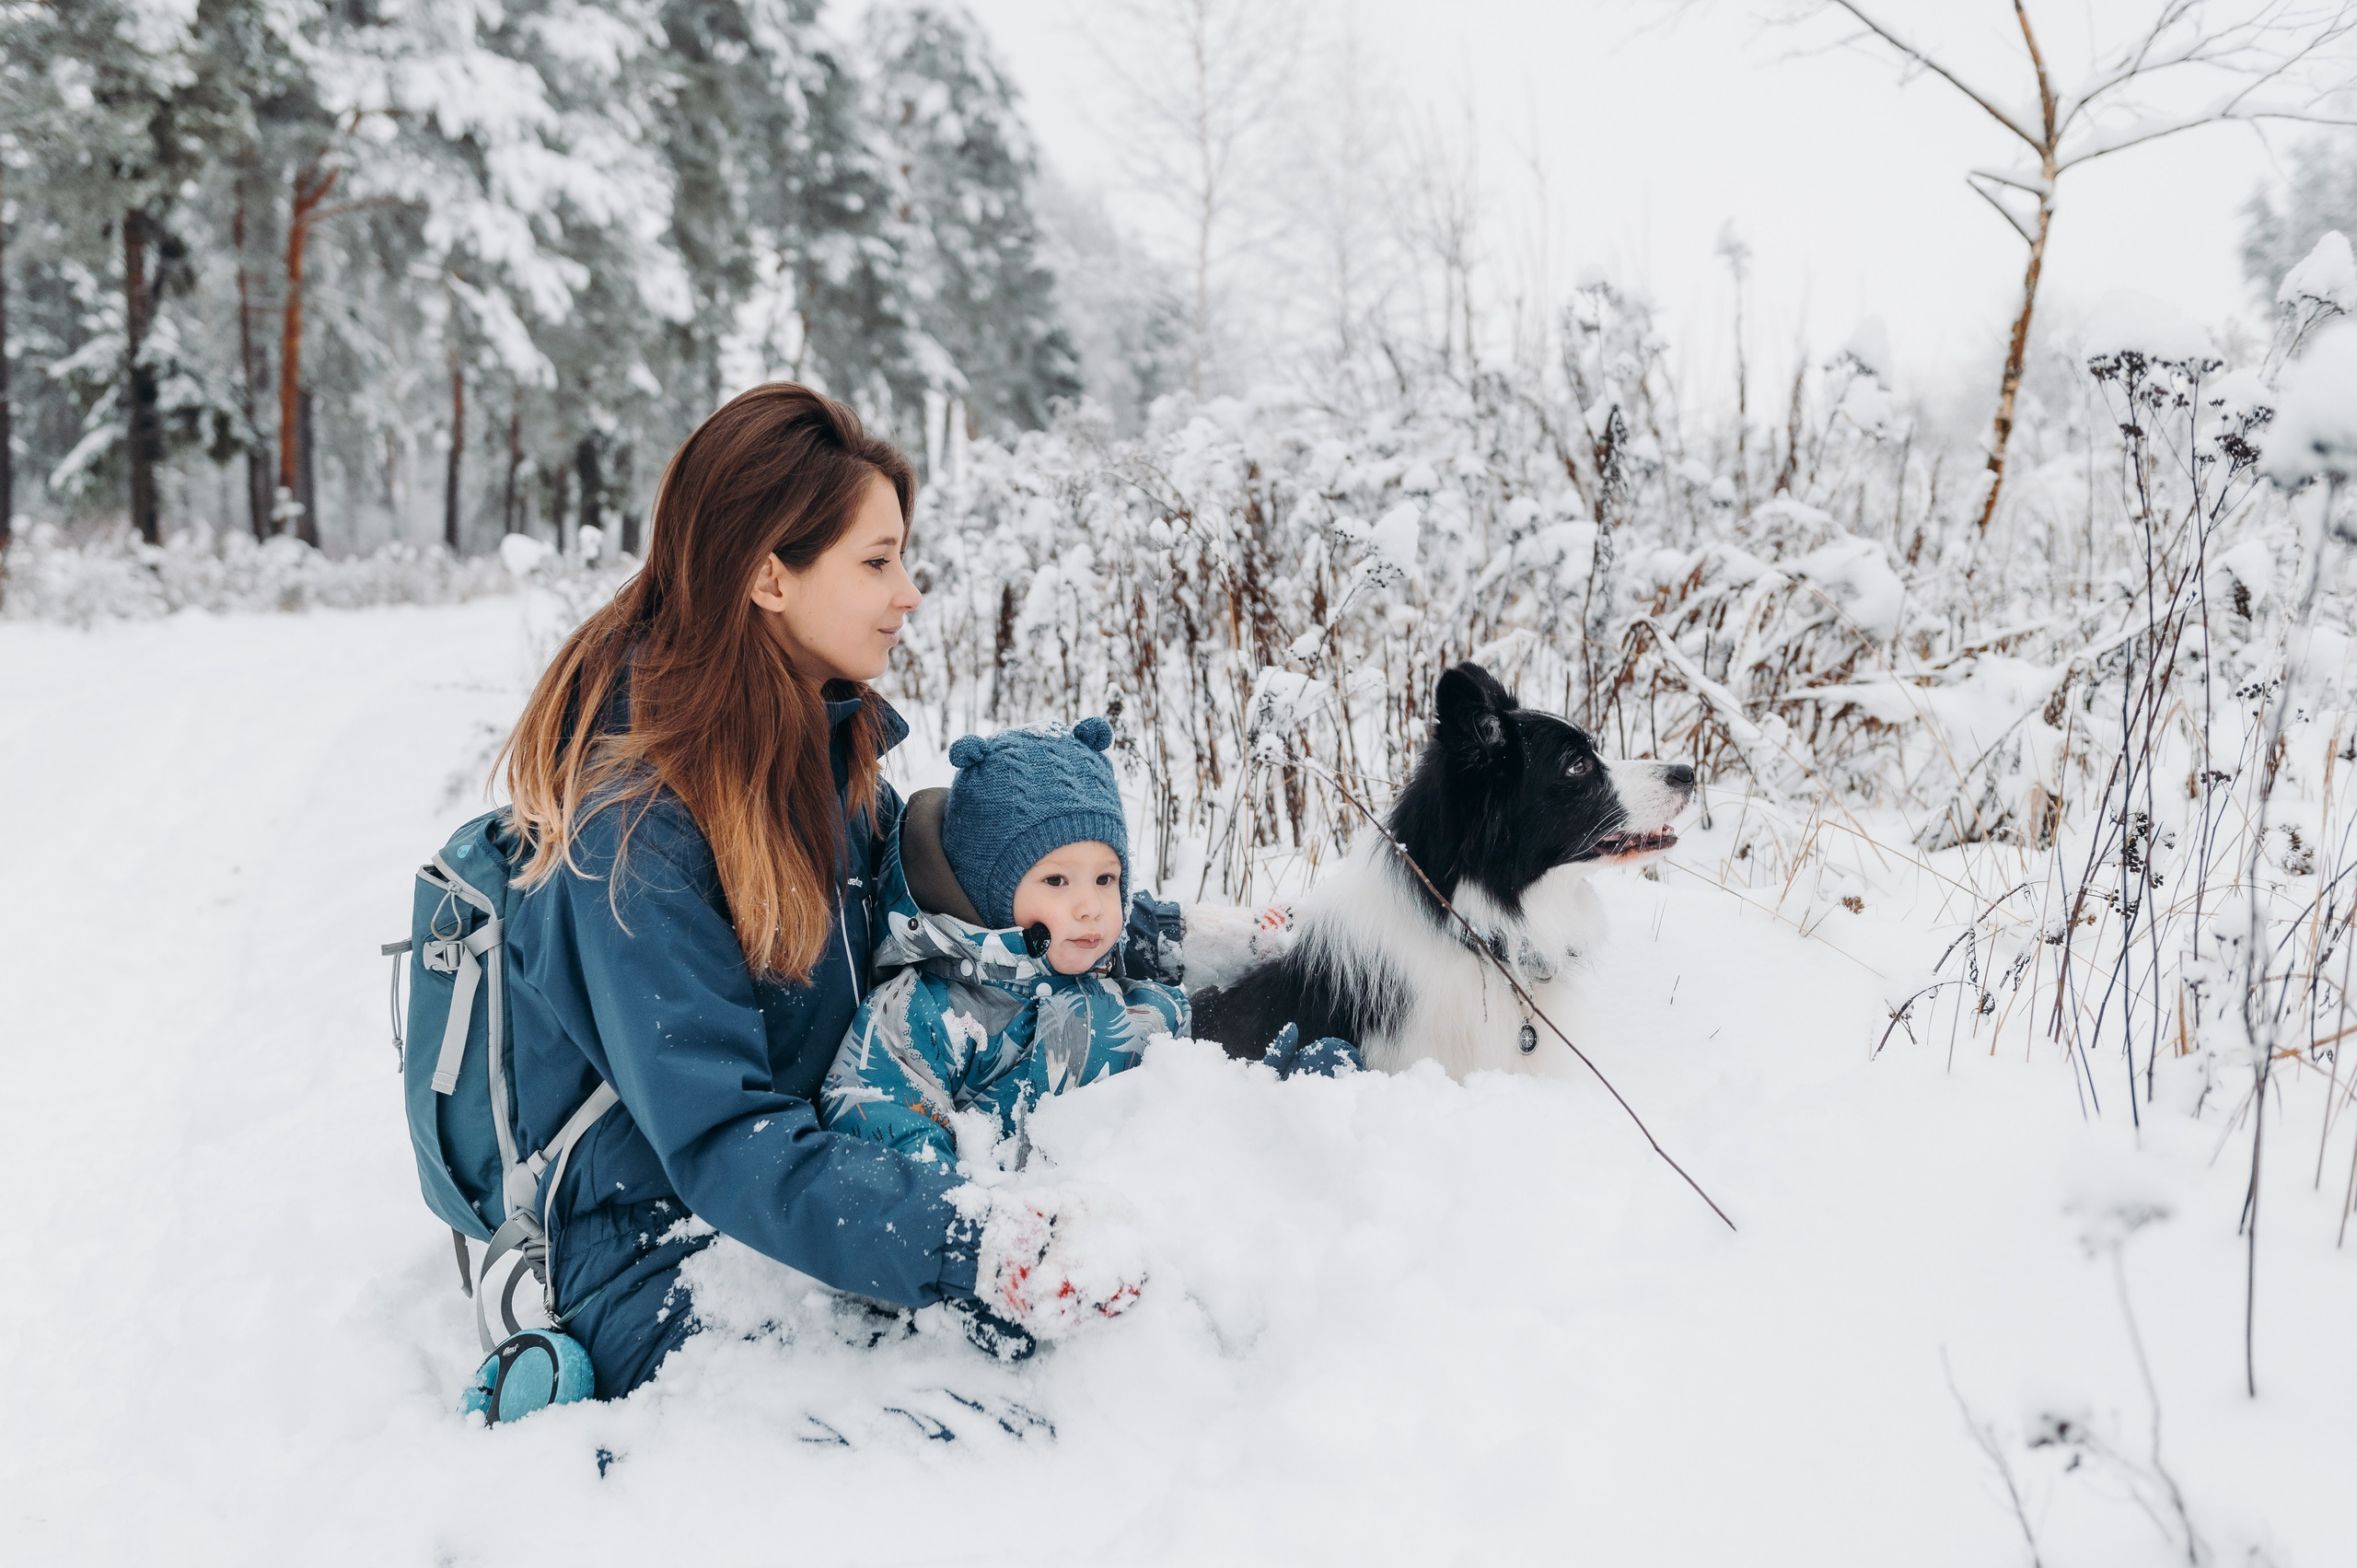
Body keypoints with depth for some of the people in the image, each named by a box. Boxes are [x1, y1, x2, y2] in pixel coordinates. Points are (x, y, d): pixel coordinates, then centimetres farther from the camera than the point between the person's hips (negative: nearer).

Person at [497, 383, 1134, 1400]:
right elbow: (722, 1140, -26)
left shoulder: (831, 741, 3)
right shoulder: (632, 819, -20)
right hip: (658, 1245, -6)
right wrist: (970, 1247, -37)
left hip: (827, 1180, 7)